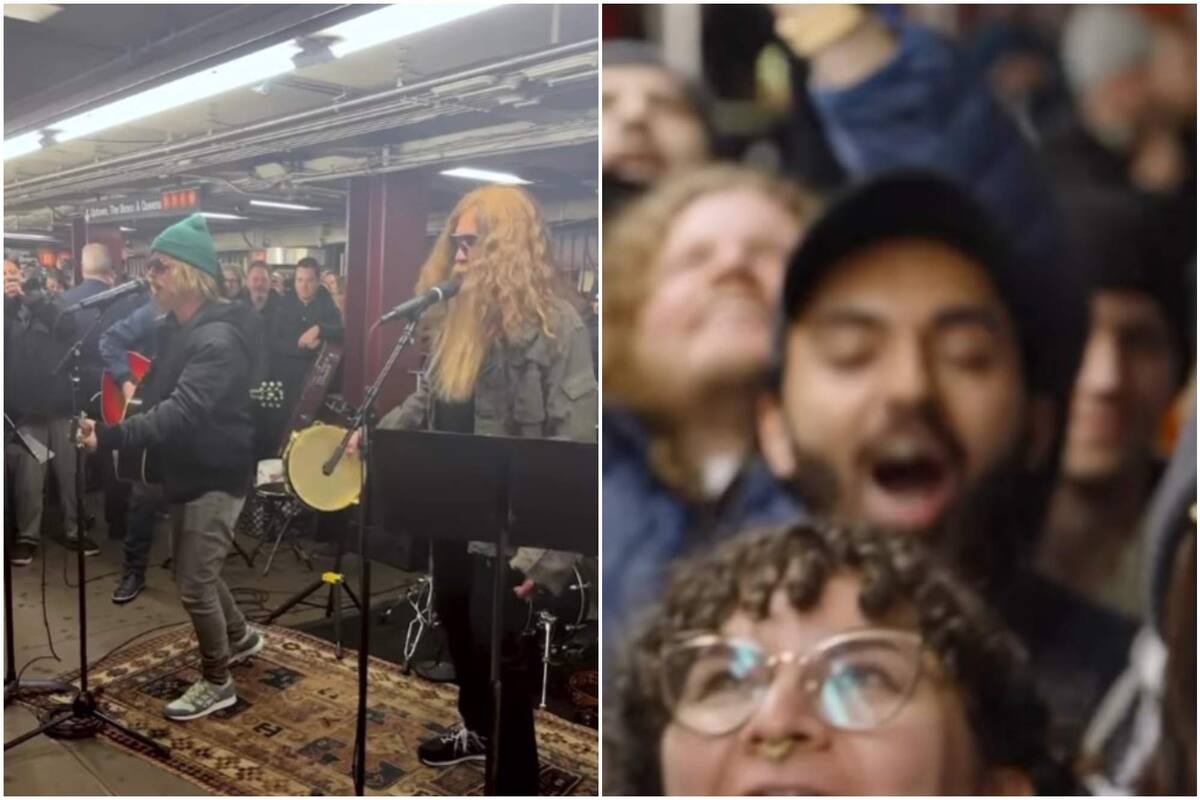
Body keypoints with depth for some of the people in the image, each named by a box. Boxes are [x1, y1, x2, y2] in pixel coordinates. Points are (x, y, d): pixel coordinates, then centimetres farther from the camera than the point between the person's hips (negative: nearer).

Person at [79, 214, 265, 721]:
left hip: (216, 474, -10)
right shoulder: (174, 328, 7)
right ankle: (240, 637, 43)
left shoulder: (219, 339, -25)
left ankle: (217, 682, 16)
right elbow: (161, 399, 15)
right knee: (193, 569, 21)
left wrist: (112, 436, -44)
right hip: (188, 469, 10)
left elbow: (181, 411, -36)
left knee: (194, 584, -2)